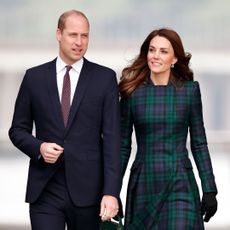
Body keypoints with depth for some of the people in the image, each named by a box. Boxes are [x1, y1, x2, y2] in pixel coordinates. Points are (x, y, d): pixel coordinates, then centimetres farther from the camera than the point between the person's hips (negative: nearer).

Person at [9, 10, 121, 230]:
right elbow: (17, 129, 13)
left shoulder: (105, 78, 3)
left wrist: (111, 192, -12)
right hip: (45, 189, 0)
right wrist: (39, 147, -10)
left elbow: (112, 138, -2)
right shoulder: (34, 77, 7)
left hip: (87, 189, 0)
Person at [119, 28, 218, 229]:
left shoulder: (190, 90, 2)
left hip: (180, 185, -1)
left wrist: (209, 190, 0)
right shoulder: (133, 92, 3)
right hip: (144, 186, 1)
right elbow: (123, 146, 7)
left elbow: (199, 143, 5)